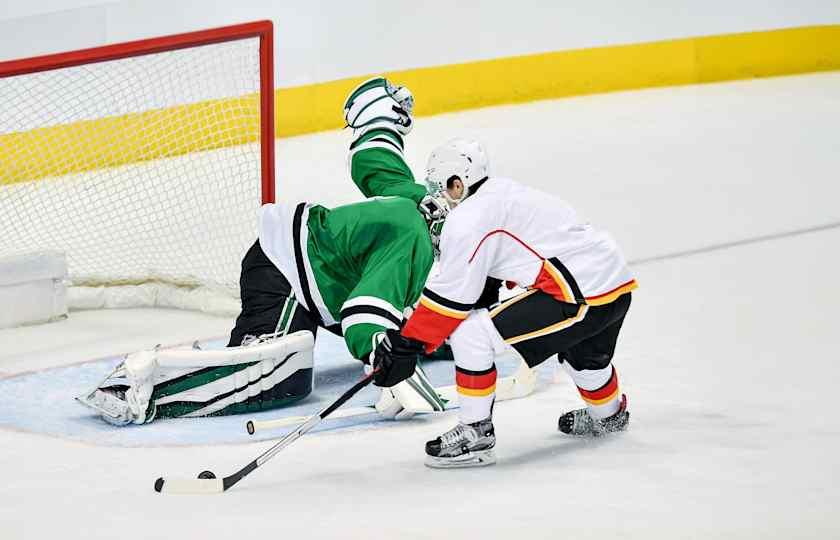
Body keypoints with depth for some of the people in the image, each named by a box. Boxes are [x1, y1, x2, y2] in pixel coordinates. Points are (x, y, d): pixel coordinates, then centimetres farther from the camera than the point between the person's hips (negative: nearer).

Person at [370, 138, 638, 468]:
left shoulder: (468, 221, -10)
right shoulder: (505, 191, 18)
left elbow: (450, 296, -12)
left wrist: (406, 345, -6)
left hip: (579, 297, -10)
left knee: (469, 335, -8)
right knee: (583, 351, 39)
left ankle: (476, 434, 0)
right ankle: (608, 413, 67)